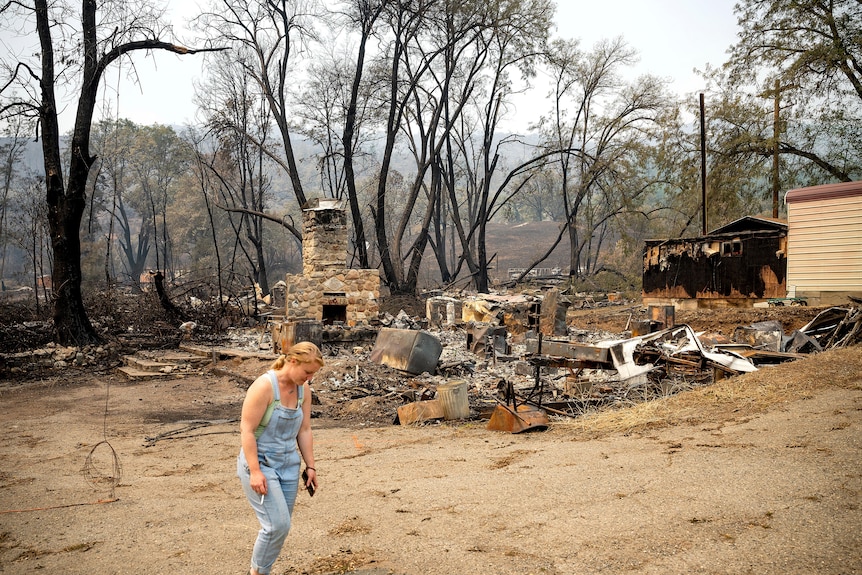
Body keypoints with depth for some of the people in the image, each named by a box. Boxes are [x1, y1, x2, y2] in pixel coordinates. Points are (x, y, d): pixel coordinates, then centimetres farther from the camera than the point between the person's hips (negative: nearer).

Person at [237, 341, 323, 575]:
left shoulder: (303, 389, 1)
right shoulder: (264, 386, -20)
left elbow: (304, 430, 8)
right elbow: (247, 430, -19)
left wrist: (310, 466, 7)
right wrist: (255, 471, -22)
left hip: (288, 465, 7)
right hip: (259, 463, -7)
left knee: (281, 525, 9)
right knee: (277, 524, -10)